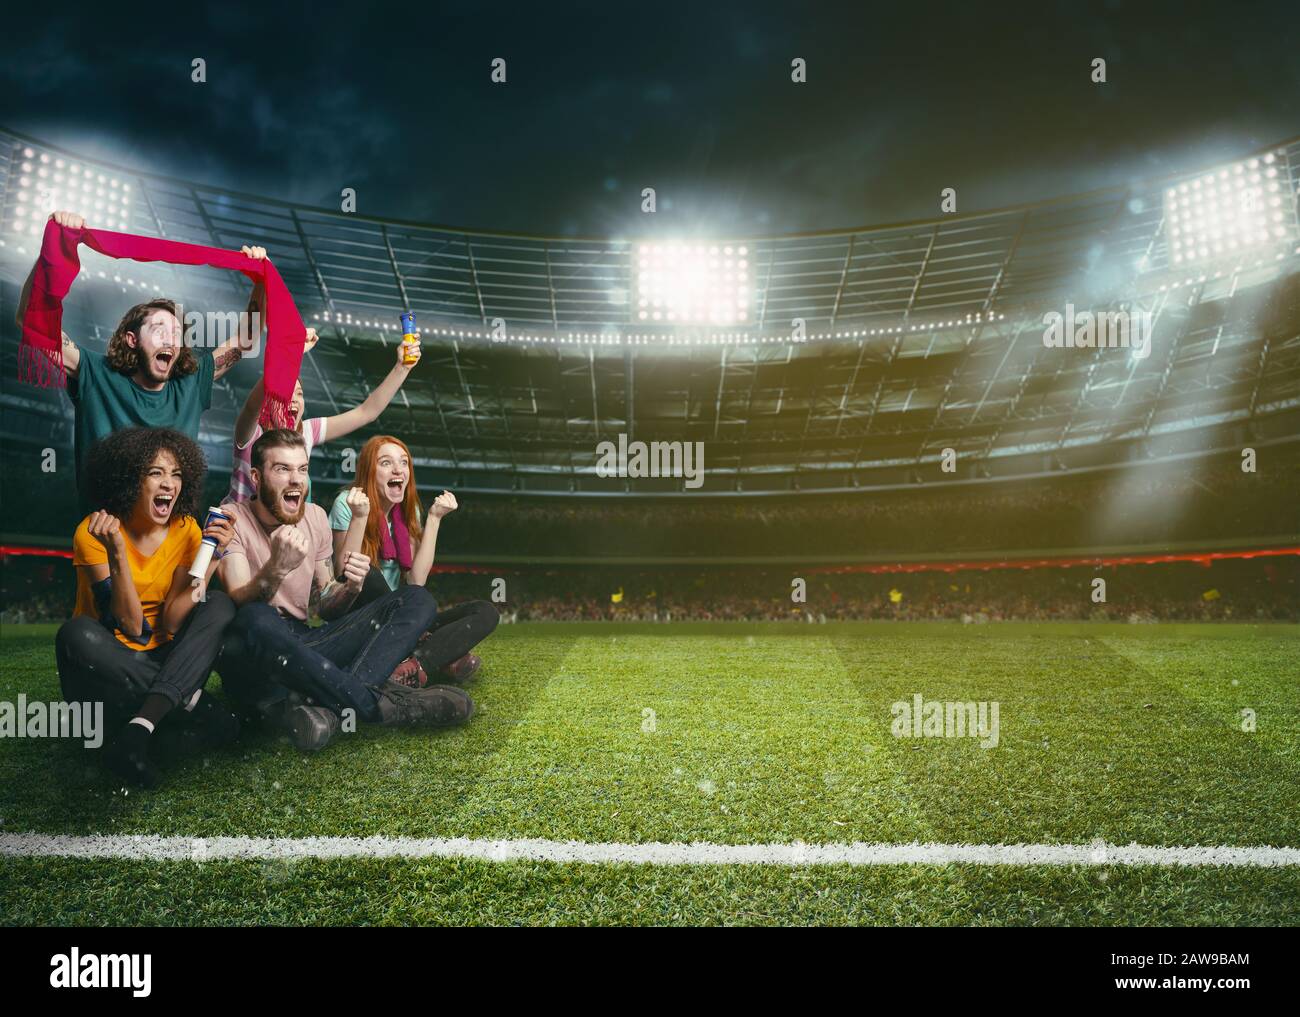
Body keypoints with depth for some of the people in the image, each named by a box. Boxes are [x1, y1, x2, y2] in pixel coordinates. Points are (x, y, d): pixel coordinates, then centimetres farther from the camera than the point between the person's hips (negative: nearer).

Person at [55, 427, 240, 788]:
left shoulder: (186, 530, -7)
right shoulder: (93, 532, -15)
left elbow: (170, 625, -14)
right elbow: (132, 628, -22)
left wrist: (209, 558, -24)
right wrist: (117, 551, -32)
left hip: (161, 662, 3)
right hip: (104, 670, -3)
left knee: (220, 605, -20)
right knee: (77, 634, -33)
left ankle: (141, 727, -33)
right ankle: (192, 704, -20)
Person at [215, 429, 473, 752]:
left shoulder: (315, 517, 10)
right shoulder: (232, 518, -6)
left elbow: (325, 608, 12)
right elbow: (240, 605, -20)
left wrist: (349, 588, -11)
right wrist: (276, 568, -41)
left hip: (302, 650, 6)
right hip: (254, 657, -6)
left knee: (416, 600, -8)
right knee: (256, 620, -42)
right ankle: (375, 702, -26)